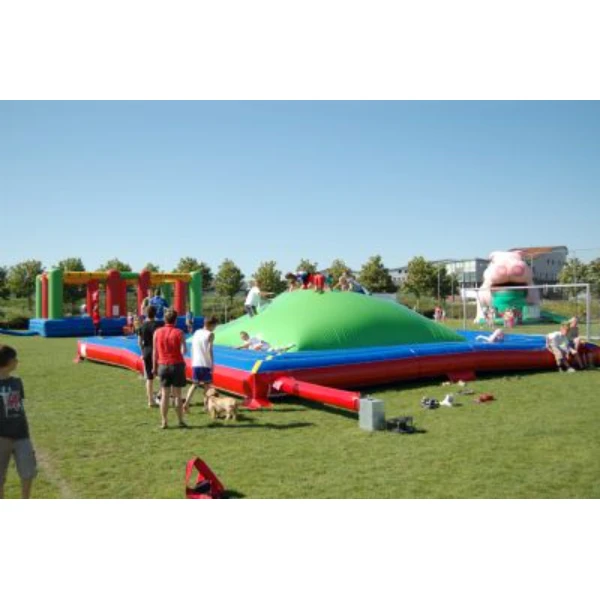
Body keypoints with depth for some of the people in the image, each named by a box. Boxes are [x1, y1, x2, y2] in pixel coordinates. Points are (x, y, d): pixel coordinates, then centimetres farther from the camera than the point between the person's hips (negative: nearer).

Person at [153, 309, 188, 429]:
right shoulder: (179, 332, -7)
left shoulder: (157, 332, 0)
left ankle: (164, 422, 7)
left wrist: (154, 367, 10)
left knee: (164, 395, 7)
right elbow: (183, 350, -10)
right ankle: (181, 421, 11)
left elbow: (155, 351, 3)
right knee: (177, 395, 5)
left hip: (163, 365, 2)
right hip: (177, 365, -2)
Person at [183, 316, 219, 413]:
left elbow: (192, 349, 12)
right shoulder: (210, 334, -7)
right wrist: (212, 365, -9)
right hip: (205, 364, -5)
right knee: (207, 385, 8)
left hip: (195, 363, 5)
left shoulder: (196, 333, 11)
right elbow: (210, 351, -13)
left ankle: (186, 404, -1)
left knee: (194, 384, 12)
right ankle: (206, 405, 11)